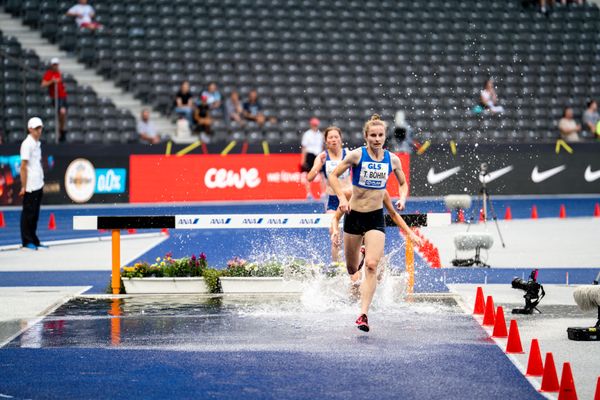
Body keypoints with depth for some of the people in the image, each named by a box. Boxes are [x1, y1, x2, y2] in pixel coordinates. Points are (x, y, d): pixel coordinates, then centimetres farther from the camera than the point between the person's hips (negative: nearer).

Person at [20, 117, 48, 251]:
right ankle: (27, 241, 3)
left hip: (38, 185, 8)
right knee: (28, 213, -2)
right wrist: (23, 186, -16)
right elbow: (23, 166, -14)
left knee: (35, 214, 12)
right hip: (30, 186, -8)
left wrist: (41, 182, 14)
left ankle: (34, 241, 17)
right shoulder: (27, 144, -11)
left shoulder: (38, 144, 14)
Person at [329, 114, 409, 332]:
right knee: (351, 269, 12)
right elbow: (333, 176, -4)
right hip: (354, 214, 0)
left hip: (376, 217, 0)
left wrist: (402, 198, -6)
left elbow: (403, 183, 14)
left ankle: (364, 314, -18)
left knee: (371, 266, -17)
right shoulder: (357, 155, -10)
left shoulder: (392, 159, -2)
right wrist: (342, 198, -17)